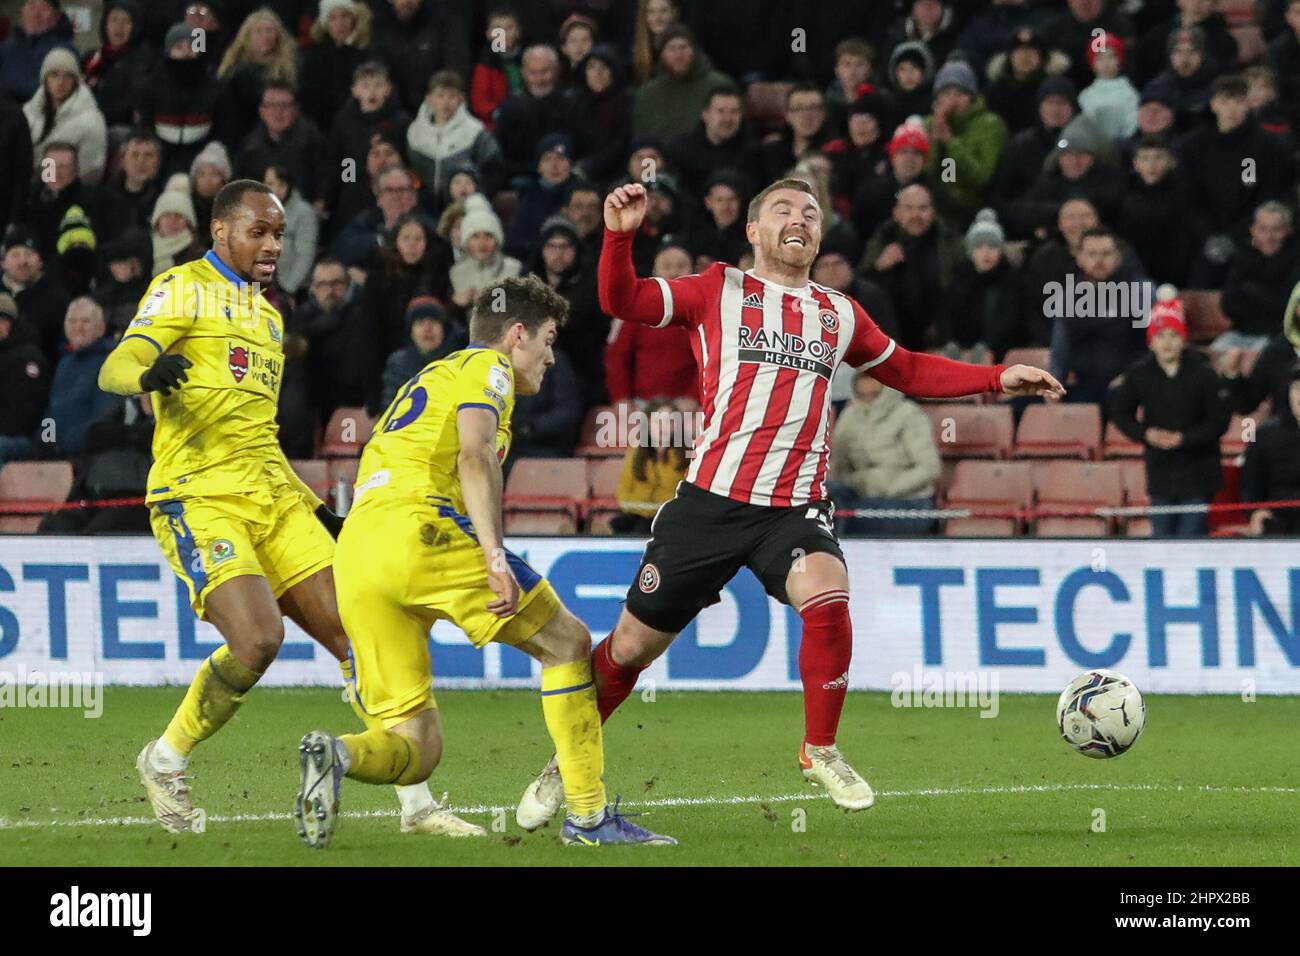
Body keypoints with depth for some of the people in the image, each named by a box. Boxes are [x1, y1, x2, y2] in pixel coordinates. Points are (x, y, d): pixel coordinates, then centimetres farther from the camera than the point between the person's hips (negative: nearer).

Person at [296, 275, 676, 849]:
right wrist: (495, 555, -20)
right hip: (419, 527, -7)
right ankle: (587, 817, 4)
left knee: (416, 748, 4)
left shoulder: (428, 378, 35)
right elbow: (474, 455, -10)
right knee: (569, 645, 9)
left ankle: (338, 754, -28)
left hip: (354, 549, 7)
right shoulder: (486, 366, 9)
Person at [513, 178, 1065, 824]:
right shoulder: (719, 290, 6)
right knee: (633, 644, 3)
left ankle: (820, 751, -10)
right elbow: (622, 302, 0)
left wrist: (999, 379, 22)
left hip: (795, 508, 2)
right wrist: (619, 235, -17)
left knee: (828, 599, -28)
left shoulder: (840, 315, 15)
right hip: (710, 499, -2)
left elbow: (907, 371, 29)